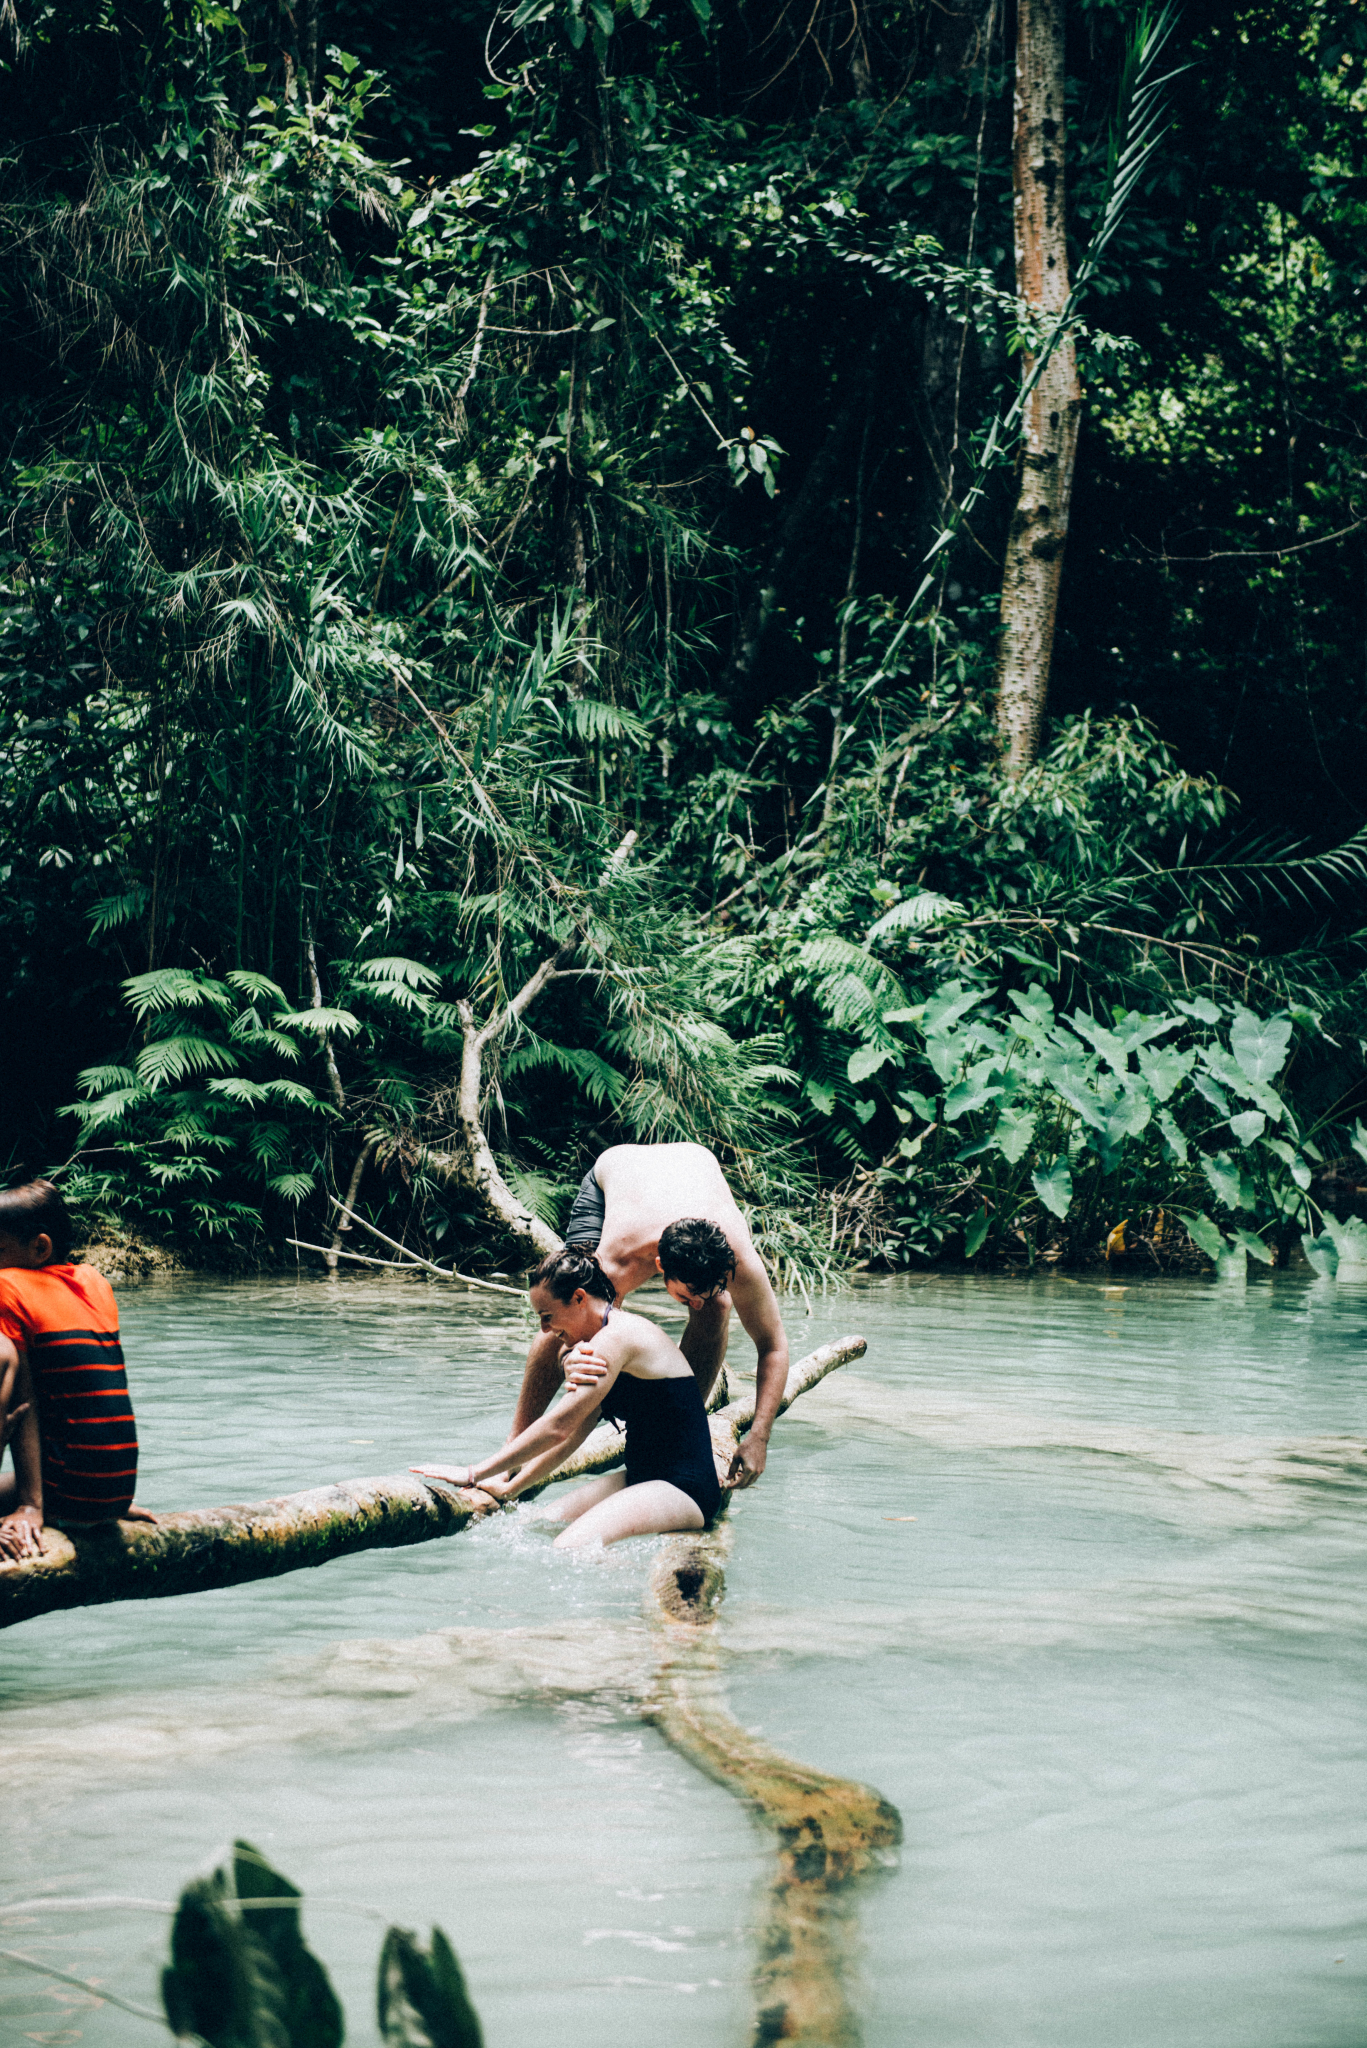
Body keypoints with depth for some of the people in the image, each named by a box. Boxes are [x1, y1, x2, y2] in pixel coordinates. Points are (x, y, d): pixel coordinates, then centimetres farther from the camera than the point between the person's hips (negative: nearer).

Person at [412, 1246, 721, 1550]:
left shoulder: (617, 1335, -17)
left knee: (569, 1549, -28)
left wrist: (474, 1474, -16)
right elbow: (571, 1435, 21)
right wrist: (509, 1490, 19)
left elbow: (558, 1427, -20)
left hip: (684, 1491, -10)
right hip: (643, 1480, 10)